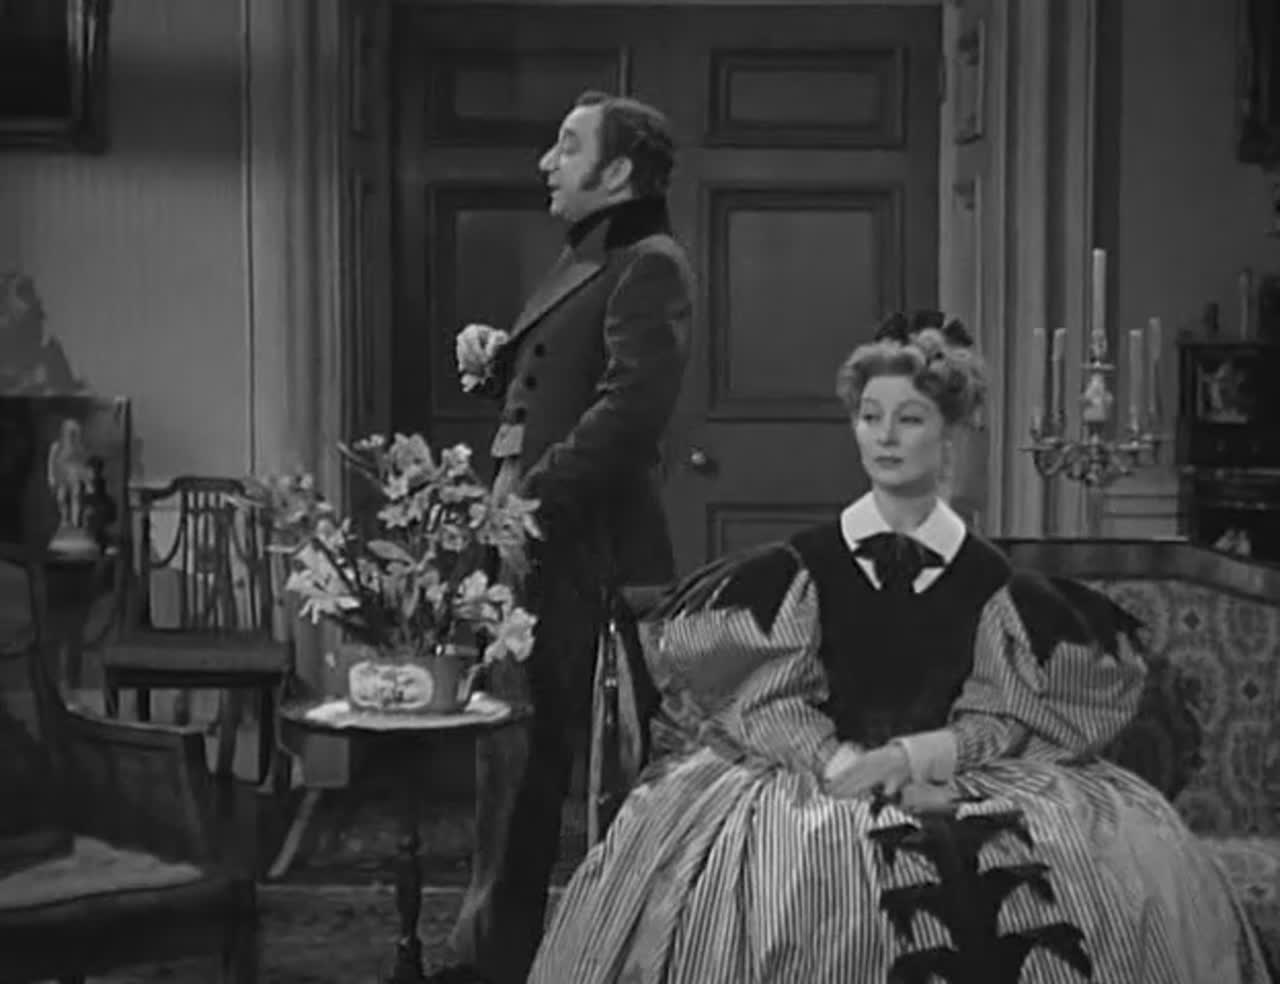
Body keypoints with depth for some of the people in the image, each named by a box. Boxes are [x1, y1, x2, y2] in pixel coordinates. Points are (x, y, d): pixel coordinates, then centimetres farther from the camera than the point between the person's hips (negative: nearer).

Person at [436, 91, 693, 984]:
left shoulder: (650, 267, -11)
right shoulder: (585, 260, 19)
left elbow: (628, 412, -21)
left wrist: (529, 499, -23)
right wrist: (496, 358, 8)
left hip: (585, 546, -10)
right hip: (534, 540, 10)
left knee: (535, 750, -4)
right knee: (513, 747, 14)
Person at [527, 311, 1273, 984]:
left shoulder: (986, 579, 6)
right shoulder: (805, 566, 5)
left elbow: (1007, 716, 2)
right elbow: (769, 699, -1)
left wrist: (919, 756, -14)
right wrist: (842, 764, -17)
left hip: (956, 780, 1)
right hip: (820, 774, -1)